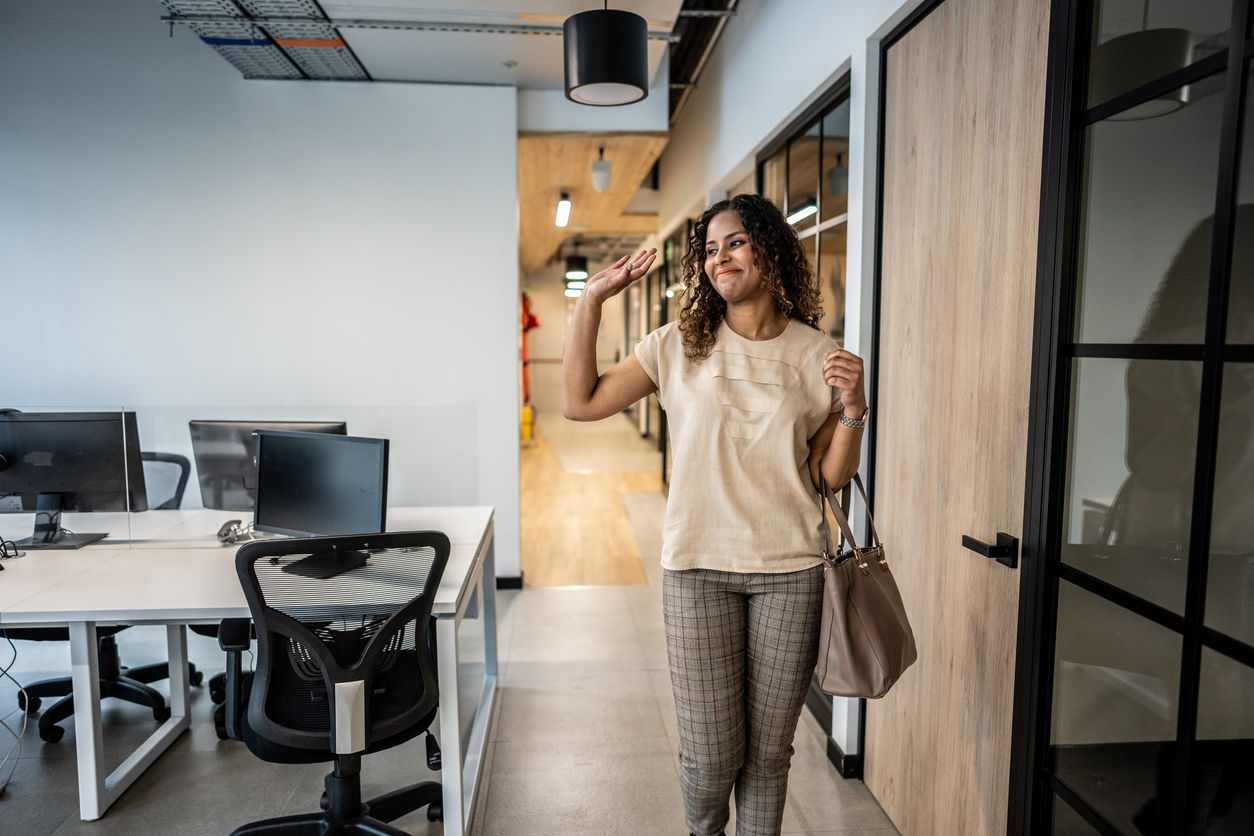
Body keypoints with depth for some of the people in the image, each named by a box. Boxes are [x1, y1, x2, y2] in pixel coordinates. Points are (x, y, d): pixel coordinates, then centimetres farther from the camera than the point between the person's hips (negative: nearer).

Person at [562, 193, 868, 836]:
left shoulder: (817, 355, 2)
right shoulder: (680, 346, 2)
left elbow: (833, 476, 5)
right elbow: (579, 402, -1)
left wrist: (853, 409, -13)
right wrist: (591, 300, -4)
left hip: (790, 570, 1)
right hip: (698, 566, 0)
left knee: (769, 750, 12)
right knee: (710, 755, 6)